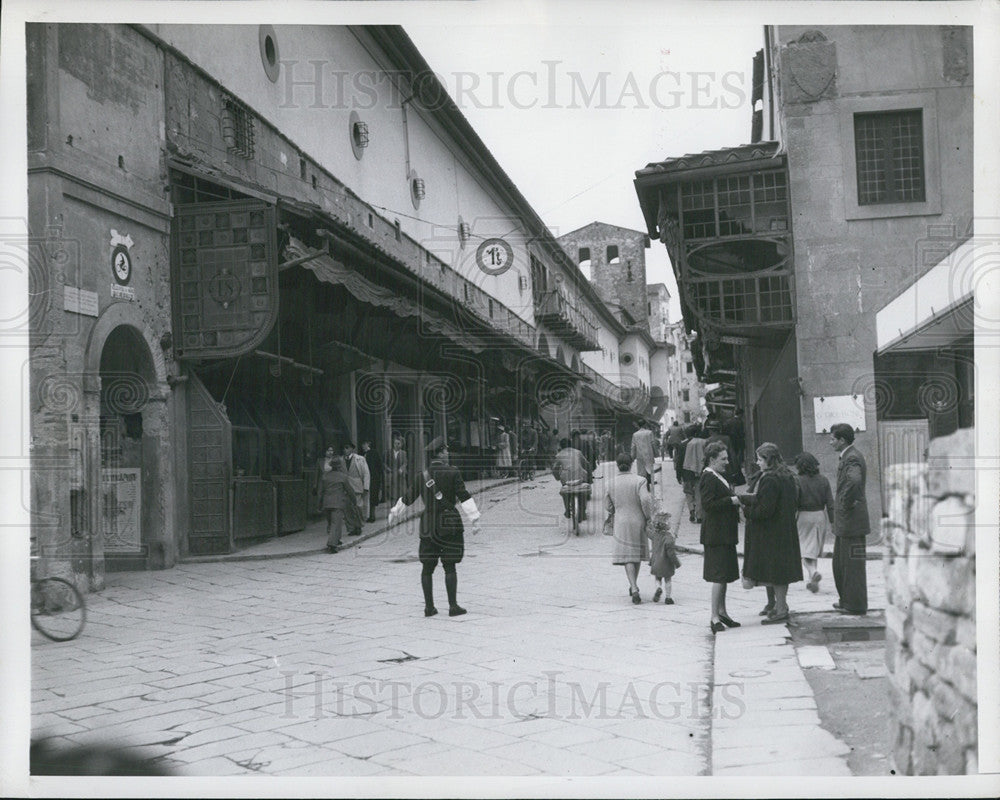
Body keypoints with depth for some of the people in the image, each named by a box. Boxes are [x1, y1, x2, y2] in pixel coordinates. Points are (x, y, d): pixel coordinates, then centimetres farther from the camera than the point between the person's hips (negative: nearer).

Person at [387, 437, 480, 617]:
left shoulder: (422, 476, 6)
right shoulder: (452, 474, -6)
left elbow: (407, 497, 15)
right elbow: (464, 497, -11)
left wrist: (395, 512, 31)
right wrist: (474, 519, -8)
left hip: (428, 526, 3)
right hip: (450, 525, -3)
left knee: (427, 568, 9)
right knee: (449, 567, 1)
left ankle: (429, 607, 12)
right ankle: (453, 606, 3)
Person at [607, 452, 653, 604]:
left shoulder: (611, 483, -2)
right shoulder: (639, 480, -10)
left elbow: (608, 506, 6)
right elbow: (645, 500, -22)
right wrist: (649, 517, -8)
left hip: (621, 523, 0)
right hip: (638, 521, 0)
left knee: (627, 557, 1)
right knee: (637, 553, 18)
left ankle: (634, 589, -16)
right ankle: (633, 587, 29)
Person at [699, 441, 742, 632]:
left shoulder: (718, 477, 16)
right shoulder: (708, 478, -16)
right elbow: (708, 504, -24)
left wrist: (736, 499, 10)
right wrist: (731, 500, -19)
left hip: (725, 534, 10)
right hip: (716, 535, -10)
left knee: (724, 575, 16)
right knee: (720, 576, -8)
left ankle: (722, 612, 25)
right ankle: (715, 618, -4)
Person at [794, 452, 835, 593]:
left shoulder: (797, 480, -11)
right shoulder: (823, 480, 2)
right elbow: (830, 503, 2)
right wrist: (832, 521, 6)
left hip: (804, 517, -4)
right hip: (820, 516, 5)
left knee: (804, 550, 2)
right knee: (814, 550, 16)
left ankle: (813, 573, -21)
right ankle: (813, 581, 21)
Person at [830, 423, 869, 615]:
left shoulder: (852, 458, -17)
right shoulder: (847, 457, 15)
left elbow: (855, 480, -37)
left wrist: (846, 504, -23)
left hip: (852, 520, -10)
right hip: (844, 522, 10)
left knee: (853, 563, -2)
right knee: (840, 562, 17)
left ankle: (856, 605, 5)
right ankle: (846, 600, 26)